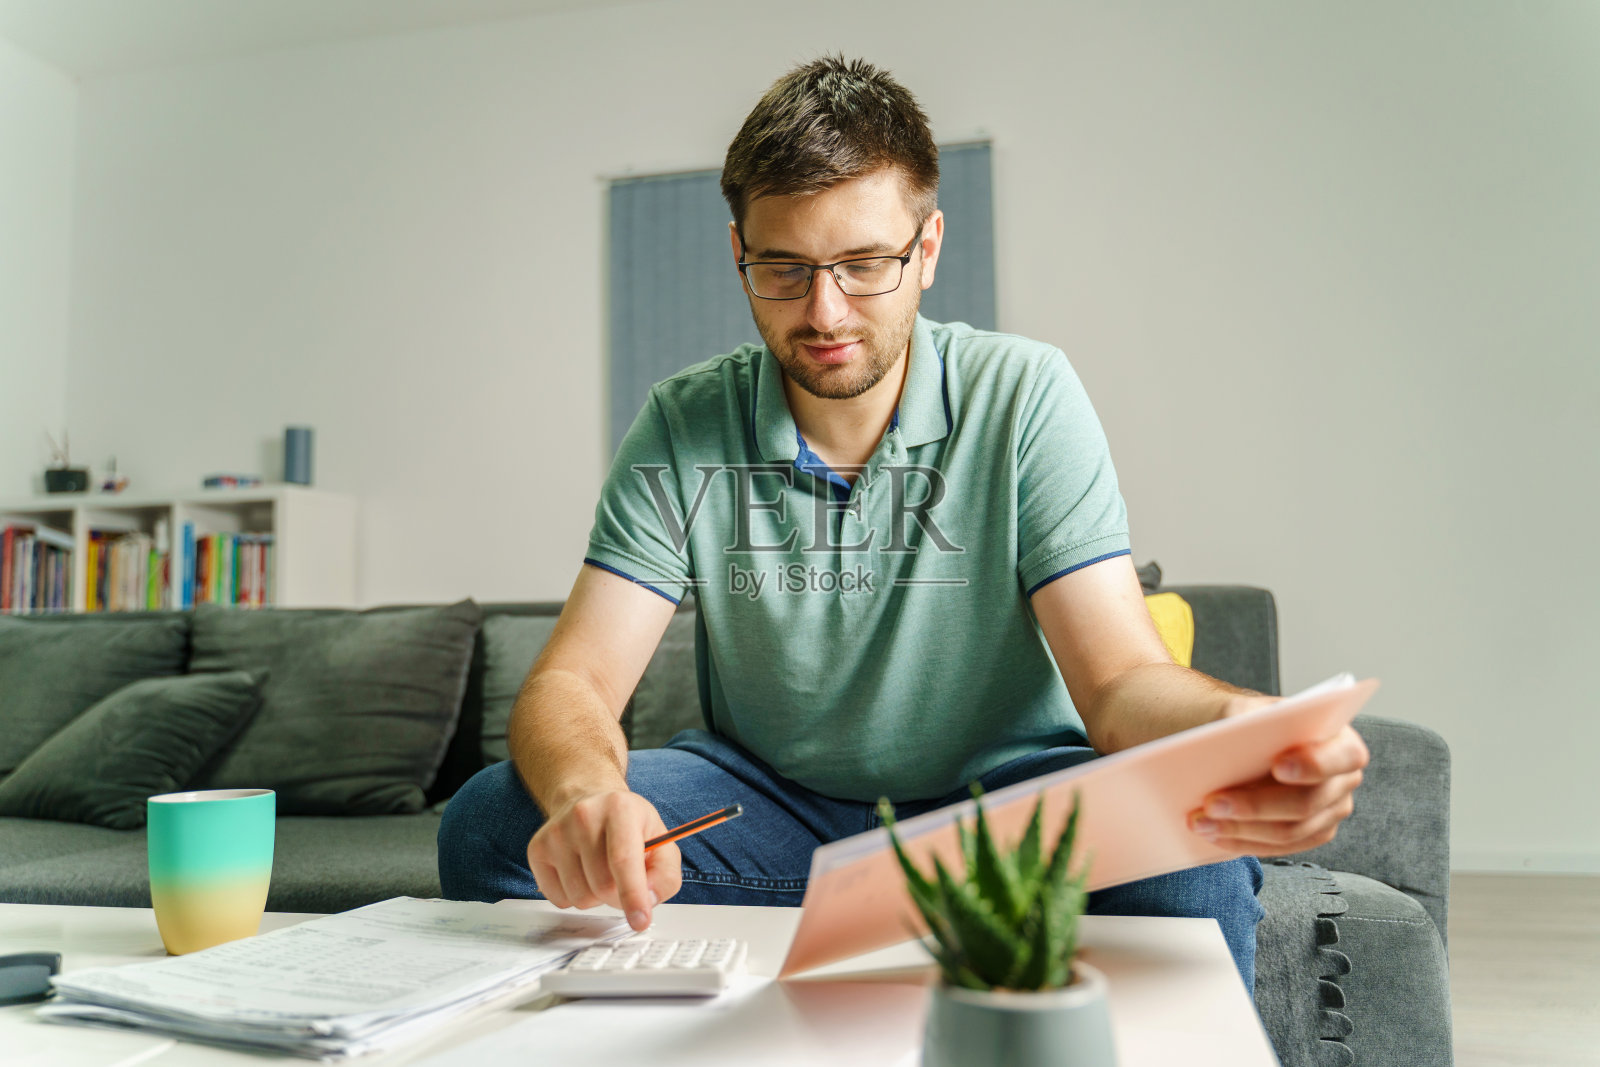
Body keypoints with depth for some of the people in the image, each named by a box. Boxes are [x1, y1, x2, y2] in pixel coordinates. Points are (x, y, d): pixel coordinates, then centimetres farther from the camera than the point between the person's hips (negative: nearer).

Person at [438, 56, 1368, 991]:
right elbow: (573, 683, -13)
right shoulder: (683, 431, -7)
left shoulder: (1024, 396, -10)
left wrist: (1235, 726, -41)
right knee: (493, 825, -21)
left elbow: (1119, 677, -17)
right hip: (768, 800, 2)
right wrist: (584, 792, -38)